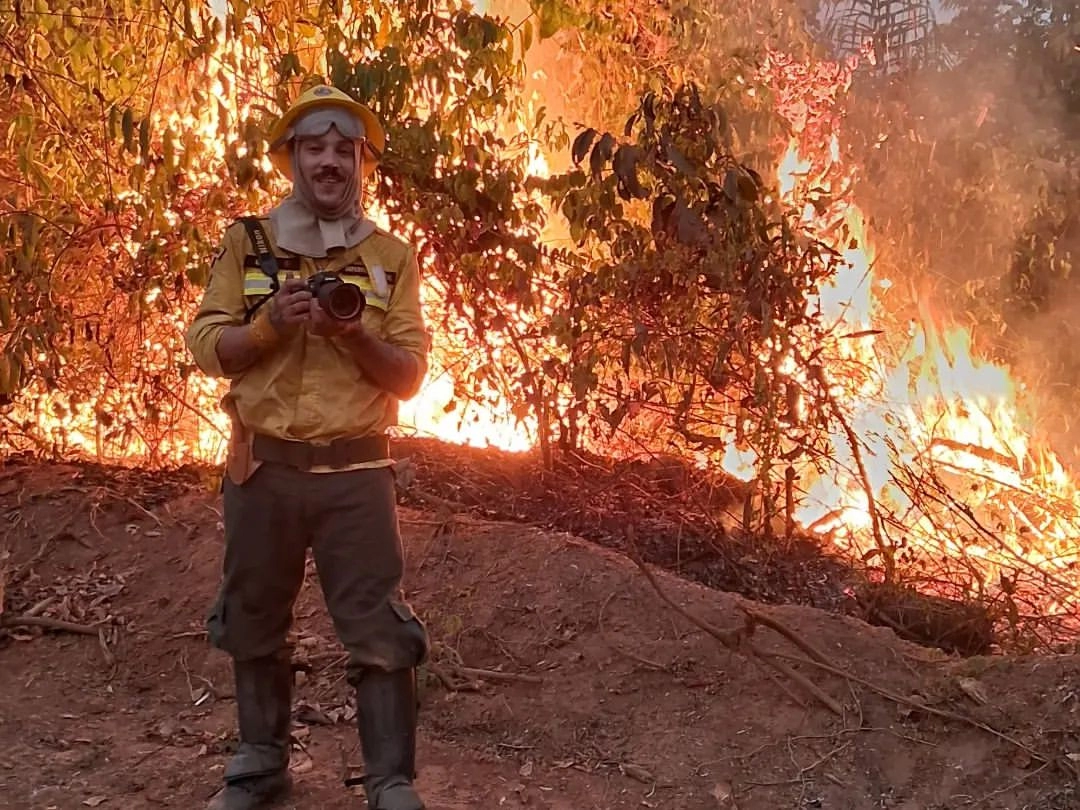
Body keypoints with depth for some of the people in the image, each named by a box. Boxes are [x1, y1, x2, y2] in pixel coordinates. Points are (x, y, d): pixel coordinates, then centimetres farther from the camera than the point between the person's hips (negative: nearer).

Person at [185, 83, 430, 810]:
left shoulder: (392, 257, 3)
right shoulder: (246, 242, 5)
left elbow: (409, 376, 0)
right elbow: (207, 347, 0)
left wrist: (354, 335, -18)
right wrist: (271, 322, -18)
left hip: (357, 472, -1)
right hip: (263, 468, 2)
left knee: (379, 631, -1)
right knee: (255, 623, 13)